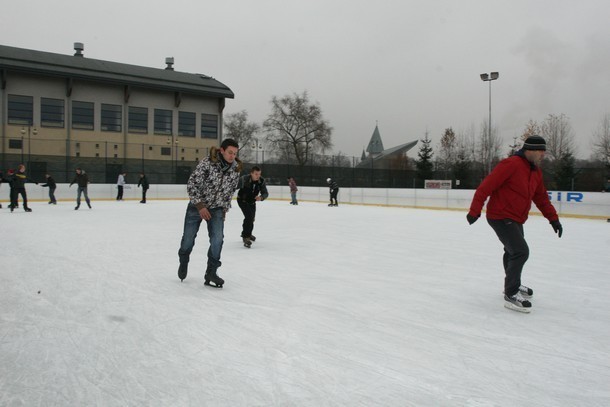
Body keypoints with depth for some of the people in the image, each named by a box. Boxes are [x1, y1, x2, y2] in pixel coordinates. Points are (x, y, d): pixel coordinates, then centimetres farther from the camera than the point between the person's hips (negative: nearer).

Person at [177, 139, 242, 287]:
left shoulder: (235, 169, -8)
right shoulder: (207, 163, -22)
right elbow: (192, 184, -19)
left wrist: (225, 209, 9)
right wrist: (200, 206, -21)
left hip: (217, 209, 3)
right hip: (197, 206, -2)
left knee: (217, 239, -13)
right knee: (188, 239, 9)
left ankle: (211, 272, 2)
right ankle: (183, 262, 39)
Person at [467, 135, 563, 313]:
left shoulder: (536, 171, 9)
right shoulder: (511, 164, -20)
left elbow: (541, 197, 16)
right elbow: (486, 186, -22)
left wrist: (553, 218, 9)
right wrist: (475, 210, -22)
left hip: (516, 220, 10)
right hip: (500, 217, -10)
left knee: (514, 252, 24)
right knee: (521, 252, -16)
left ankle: (513, 284, 45)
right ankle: (511, 295, -5)